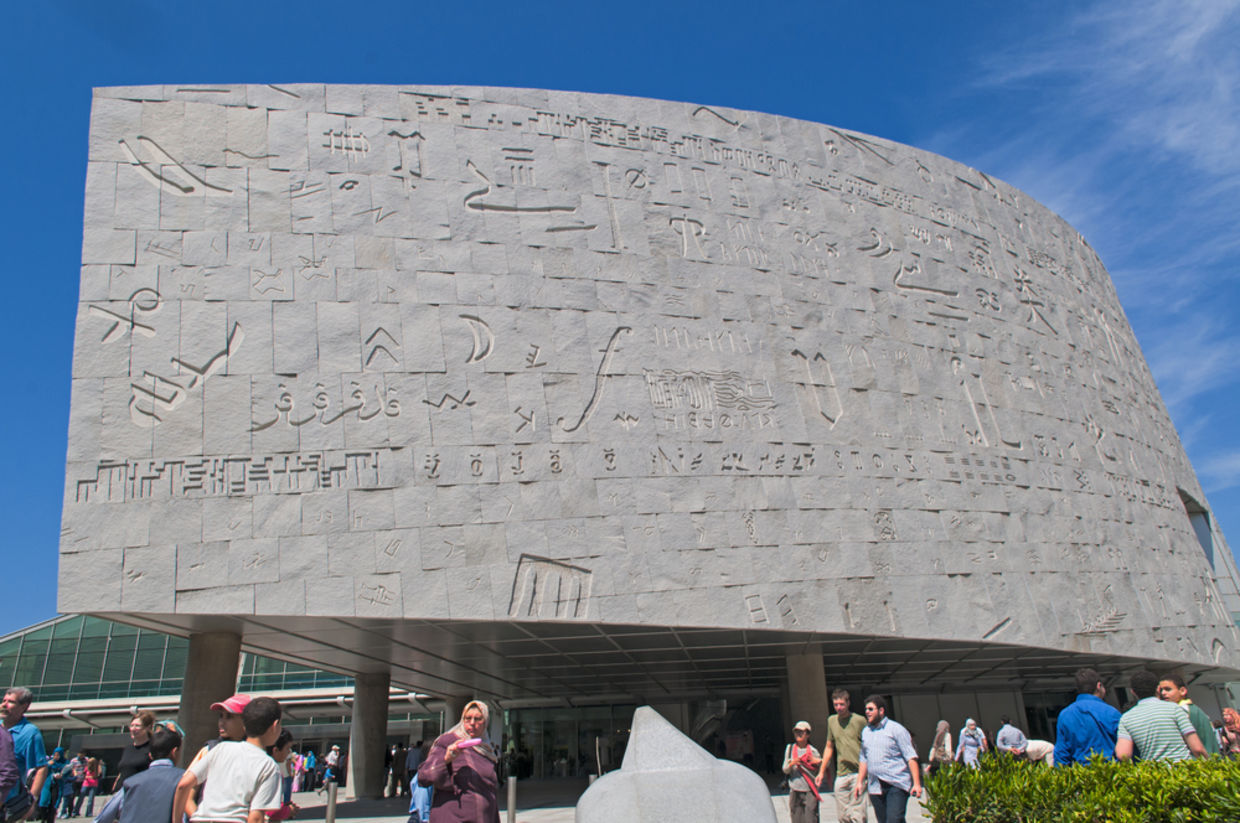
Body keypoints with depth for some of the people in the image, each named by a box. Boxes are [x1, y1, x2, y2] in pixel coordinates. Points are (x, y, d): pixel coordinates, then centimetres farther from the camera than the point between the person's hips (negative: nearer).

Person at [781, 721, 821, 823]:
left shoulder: (812, 750, 1)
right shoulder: (790, 748, 6)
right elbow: (785, 770, 7)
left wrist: (818, 761, -8)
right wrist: (791, 764, -13)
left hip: (810, 791, -2)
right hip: (795, 790, 2)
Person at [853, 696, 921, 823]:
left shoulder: (895, 729, -2)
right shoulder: (865, 732, 16)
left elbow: (911, 757, -5)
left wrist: (916, 783, -12)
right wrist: (860, 782, 15)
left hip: (896, 785, -5)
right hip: (875, 787, 6)